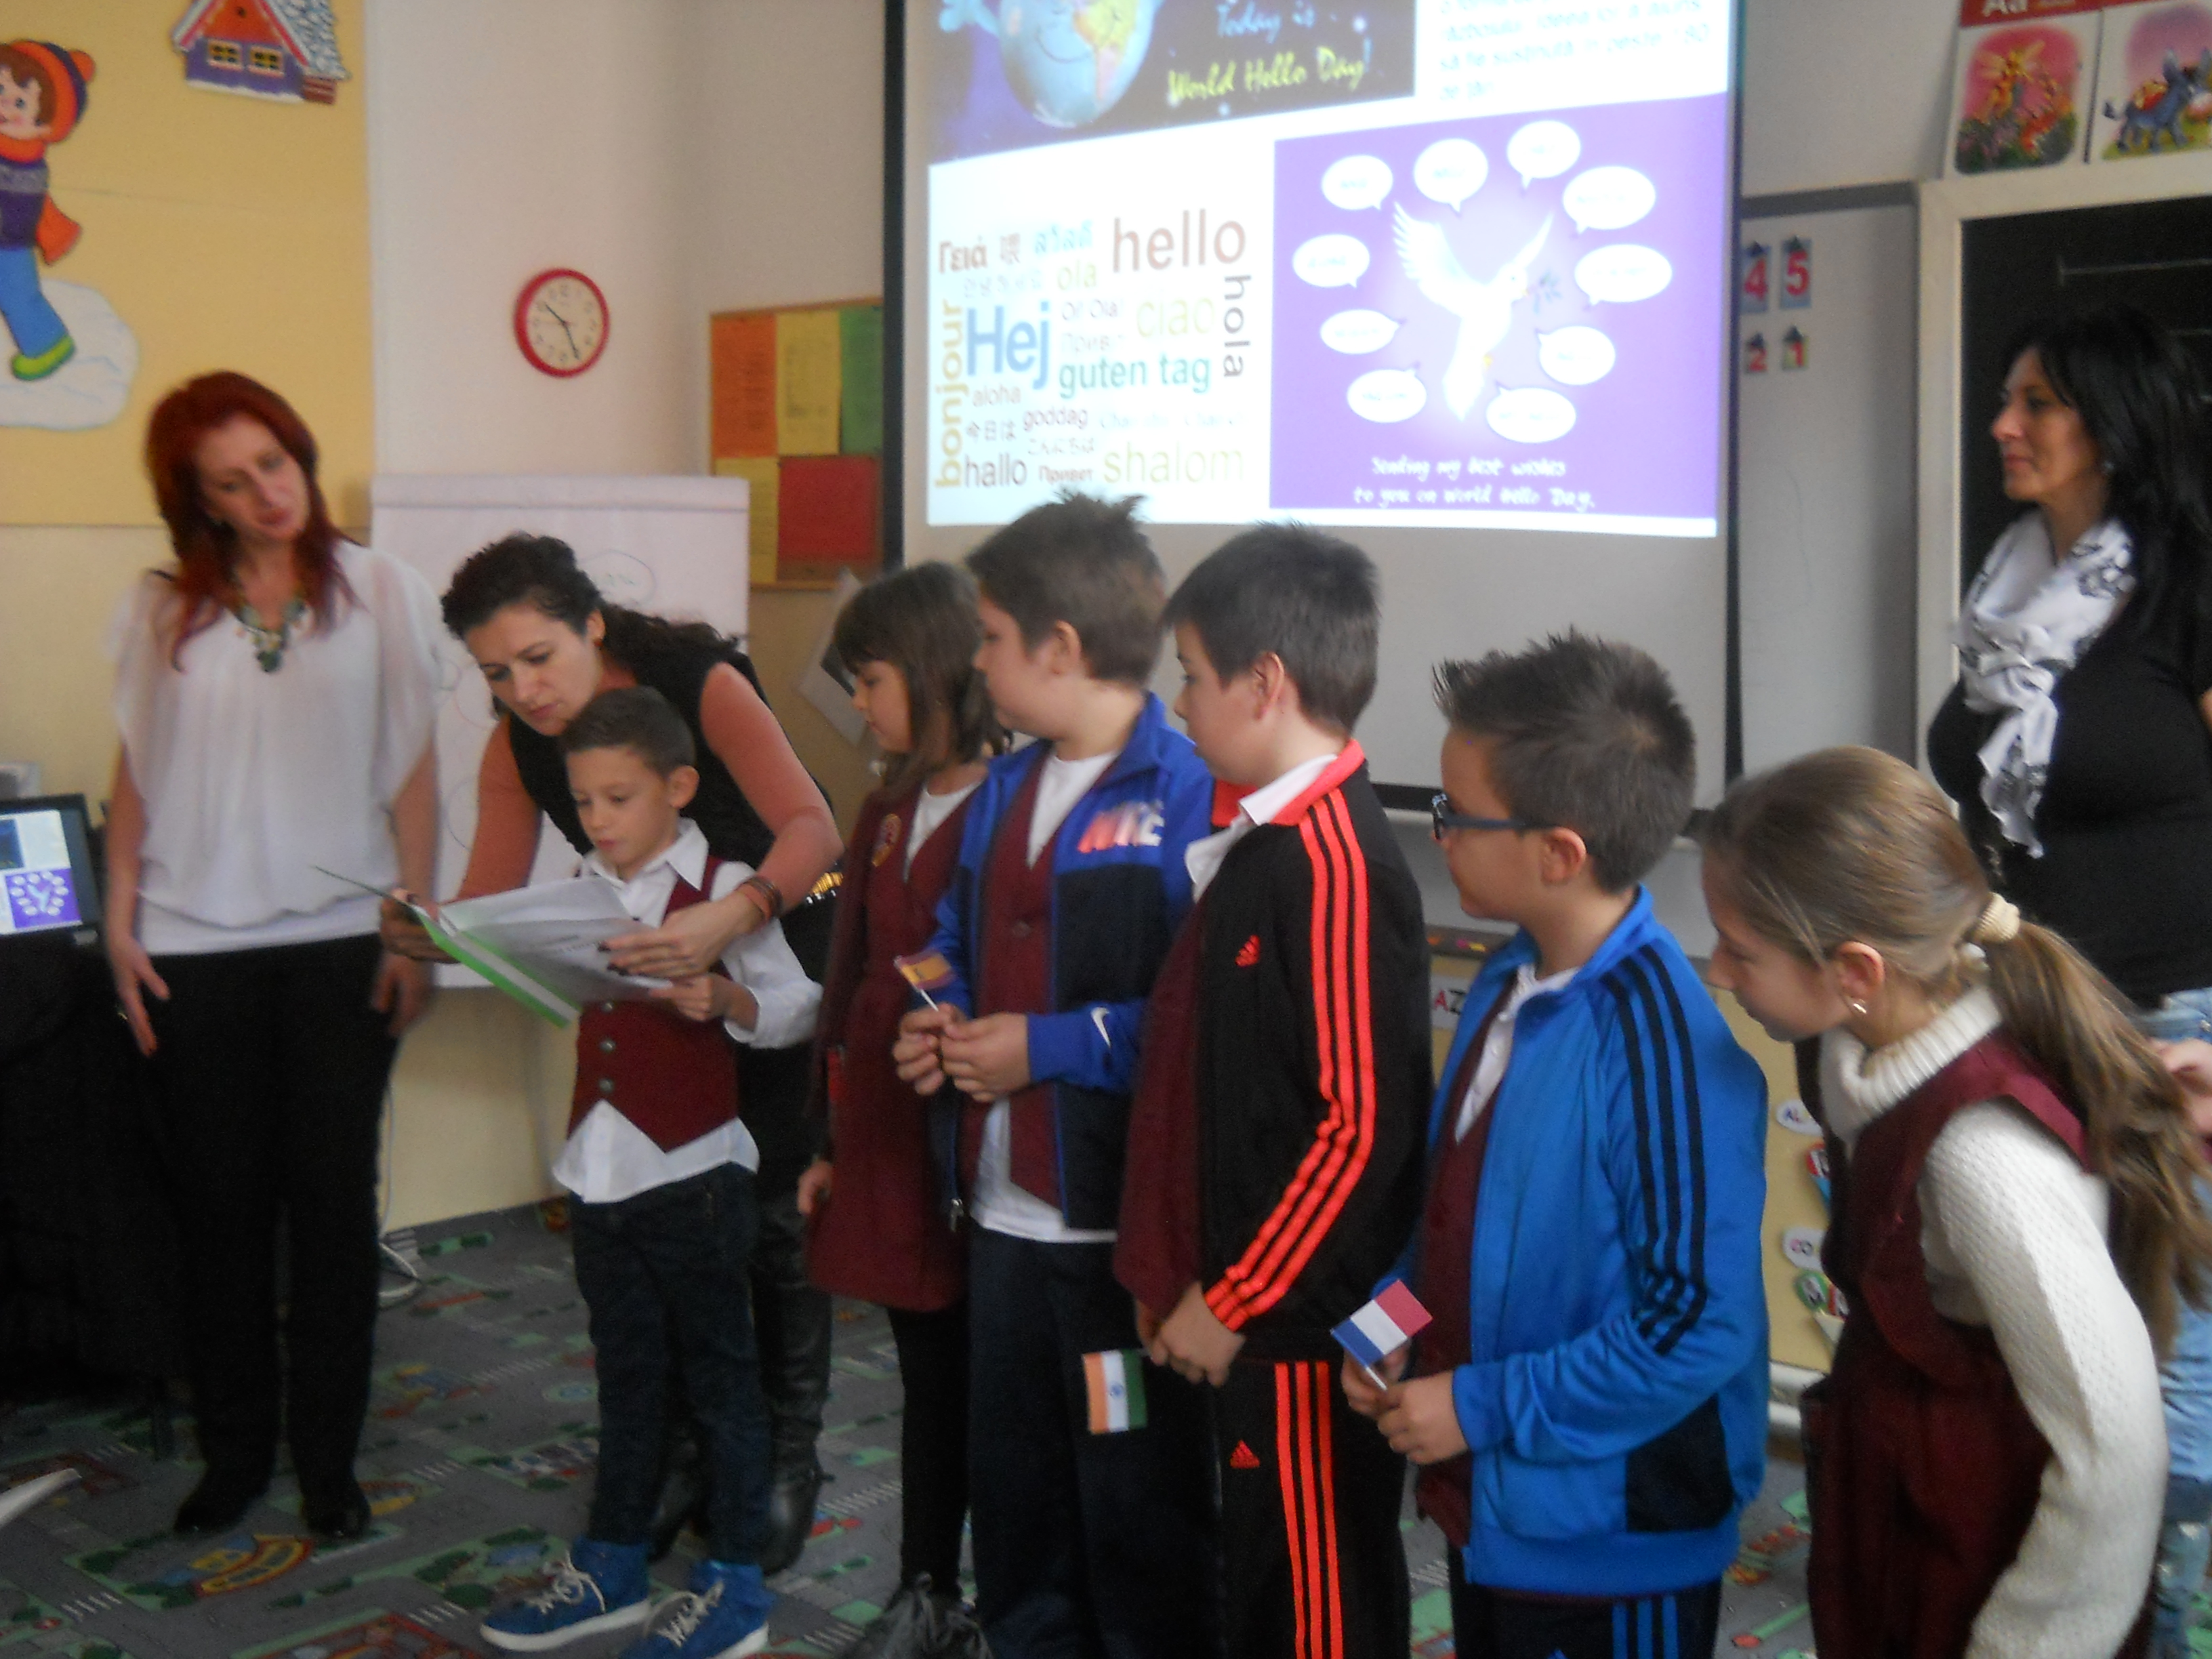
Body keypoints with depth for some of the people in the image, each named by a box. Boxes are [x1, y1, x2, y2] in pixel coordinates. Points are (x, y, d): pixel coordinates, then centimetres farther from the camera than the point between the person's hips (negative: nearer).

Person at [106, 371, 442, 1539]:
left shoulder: (381, 595, 3)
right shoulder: (161, 610, 6)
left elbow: (413, 774, 2)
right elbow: (136, 775, 9)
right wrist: (120, 926, 0)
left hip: (340, 940, -1)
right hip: (195, 948, 1)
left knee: (334, 1202, 3)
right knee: (219, 1208, 6)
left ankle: (327, 1459, 15)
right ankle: (233, 1453, 20)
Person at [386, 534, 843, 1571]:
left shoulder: (700, 684, -26)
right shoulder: (517, 746, -11)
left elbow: (813, 830, -37)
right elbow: (486, 906, -13)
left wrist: (727, 920, -56)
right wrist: (423, 934, -37)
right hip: (652, 967, 5)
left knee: (774, 1207, -1)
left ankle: (786, 1460, 15)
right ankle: (686, 1449, 21)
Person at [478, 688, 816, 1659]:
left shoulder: (725, 891, -9)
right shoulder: (580, 893, 8)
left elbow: (796, 1006, -10)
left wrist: (723, 1001, -29)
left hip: (692, 1176, -6)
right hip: (600, 1175, 6)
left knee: (718, 1377, 5)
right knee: (626, 1376, 18)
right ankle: (612, 1566, 30)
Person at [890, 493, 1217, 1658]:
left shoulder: (1186, 796, -17)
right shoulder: (1004, 793, 12)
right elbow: (955, 939, 25)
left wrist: (1049, 1045, -19)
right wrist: (938, 1020, 5)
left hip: (1124, 1223, -8)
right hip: (1004, 1213, 9)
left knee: (1138, 1512, 6)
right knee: (1010, 1490, 21)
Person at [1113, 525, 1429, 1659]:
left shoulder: (1337, 863, -20)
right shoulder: (1259, 844, 9)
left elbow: (1363, 1123, -23)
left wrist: (1233, 1302, -17)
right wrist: (1182, 1275, 13)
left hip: (1299, 1325, -9)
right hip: (1239, 1310, 9)